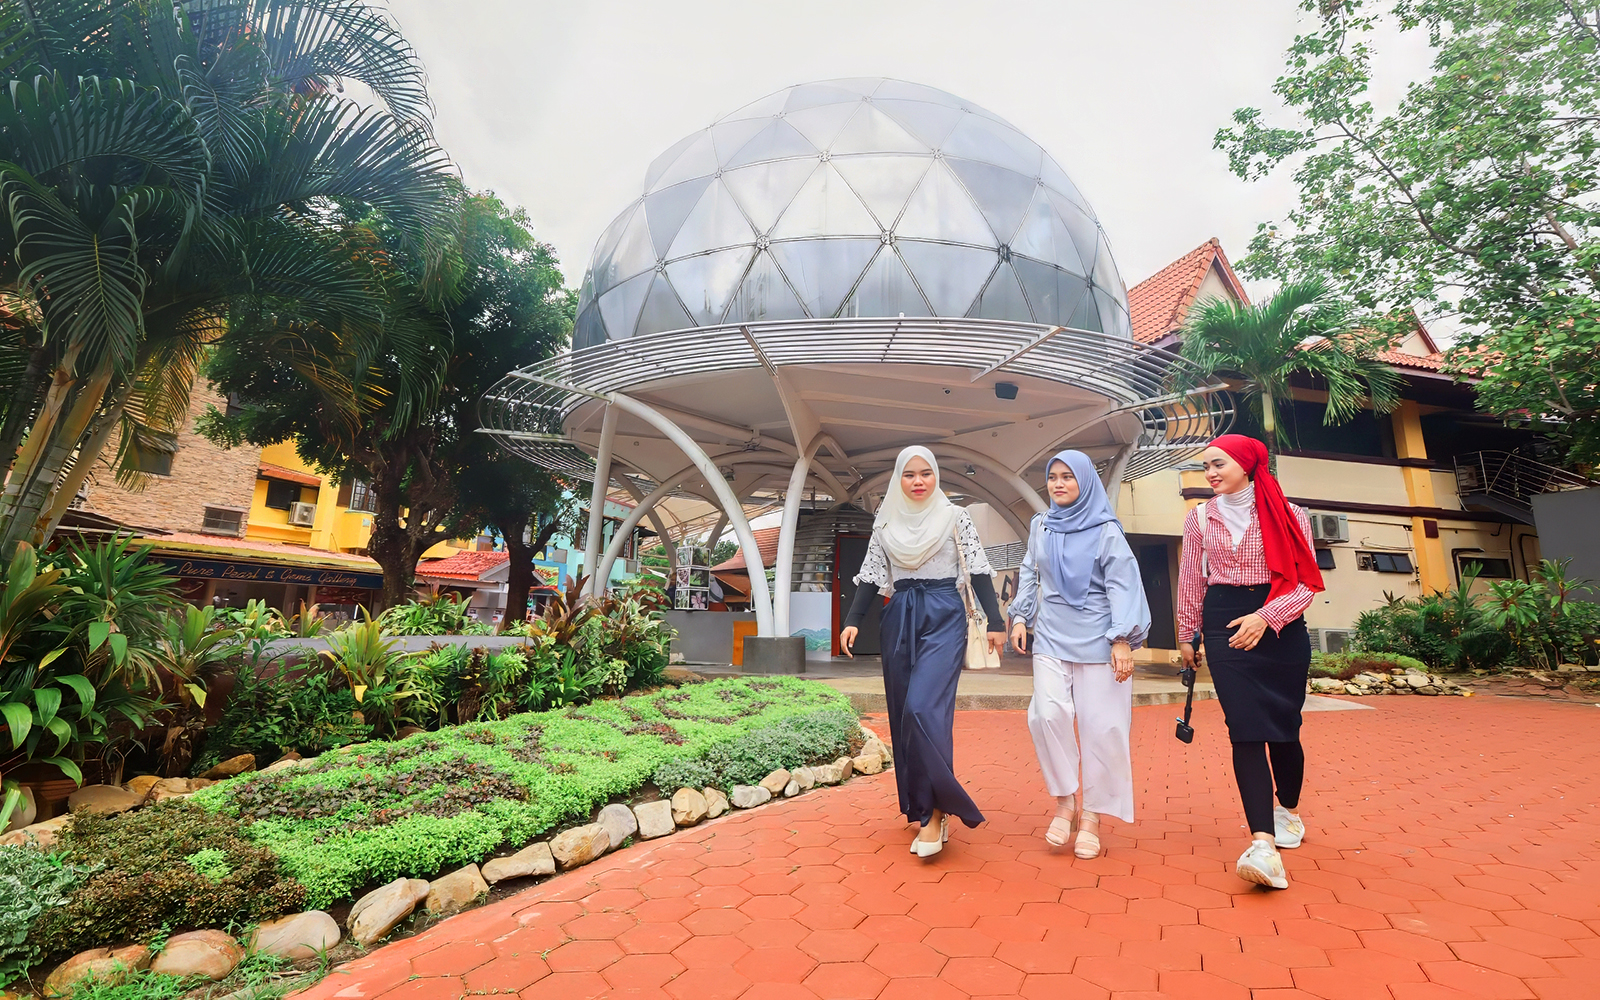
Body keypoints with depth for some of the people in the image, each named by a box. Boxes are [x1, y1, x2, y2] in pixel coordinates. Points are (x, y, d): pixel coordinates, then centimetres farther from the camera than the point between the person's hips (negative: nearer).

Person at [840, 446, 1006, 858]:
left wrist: (994, 621, -4)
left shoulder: (955, 517, 3)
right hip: (900, 618, 4)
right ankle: (921, 808, 20)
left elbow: (979, 571, 2)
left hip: (944, 616, -4)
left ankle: (935, 811, -6)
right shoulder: (885, 522, 10)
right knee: (903, 715, 6)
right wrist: (853, 620, 0)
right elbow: (870, 576, 10)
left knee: (924, 708, -19)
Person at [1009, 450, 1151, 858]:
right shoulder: (1040, 525, 10)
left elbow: (1122, 584, -6)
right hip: (1051, 637, 3)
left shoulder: (1106, 530, -2)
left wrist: (1122, 639, -13)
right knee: (1047, 714, -13)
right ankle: (1065, 801, 8)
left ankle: (1091, 815, 18)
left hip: (1098, 639, -2)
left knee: (1101, 726, 1)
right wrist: (1020, 616, 8)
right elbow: (1029, 573, 17)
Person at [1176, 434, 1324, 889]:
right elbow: (1191, 582, 11)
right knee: (1245, 728, -9)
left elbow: (1305, 582, -4)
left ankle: (1287, 808, 36)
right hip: (1224, 626, 1)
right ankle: (1264, 844, -14)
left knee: (1284, 725, 8)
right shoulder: (1200, 518, 7)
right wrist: (1187, 636, 13)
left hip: (1282, 627, 0)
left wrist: (1266, 617, -19)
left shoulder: (1289, 516, 1)